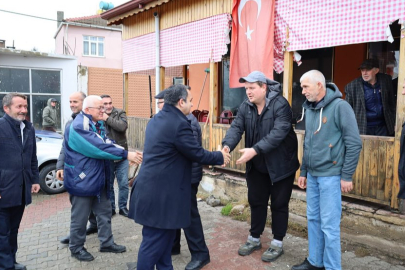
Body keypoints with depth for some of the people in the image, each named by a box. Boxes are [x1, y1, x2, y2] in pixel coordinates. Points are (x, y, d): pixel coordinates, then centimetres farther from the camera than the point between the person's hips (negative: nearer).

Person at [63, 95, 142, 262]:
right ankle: (76, 248, 27)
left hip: (98, 178, 9)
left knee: (104, 211, 16)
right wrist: (126, 154, -29)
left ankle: (106, 243, 31)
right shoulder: (78, 127, -22)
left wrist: (128, 153, -12)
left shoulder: (97, 125, 9)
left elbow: (106, 143, 4)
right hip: (82, 179, -9)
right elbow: (100, 148, -30)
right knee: (80, 216, 7)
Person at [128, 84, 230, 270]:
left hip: (153, 188, 10)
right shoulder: (179, 124, -19)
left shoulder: (156, 119, 11)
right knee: (154, 241, 3)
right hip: (160, 192, -10)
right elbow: (198, 154, -13)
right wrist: (220, 157, 5)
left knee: (163, 237, 20)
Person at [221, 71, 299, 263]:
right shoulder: (245, 107, -2)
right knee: (256, 201, 15)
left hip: (281, 164, -5)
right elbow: (236, 127, -12)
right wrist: (227, 146, -32)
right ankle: (254, 239, 33)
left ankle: (277, 243, 25)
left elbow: (278, 133, -30)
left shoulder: (280, 104, -20)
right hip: (257, 165, 5)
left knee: (278, 204, 7)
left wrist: (255, 150, -39)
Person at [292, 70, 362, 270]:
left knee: (329, 224, 0)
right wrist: (303, 171, 16)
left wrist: (346, 176, -13)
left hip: (330, 175, -7)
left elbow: (354, 143, -13)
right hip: (312, 175, 7)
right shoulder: (309, 109, 9)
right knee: (313, 219, 15)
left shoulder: (339, 107, -12)